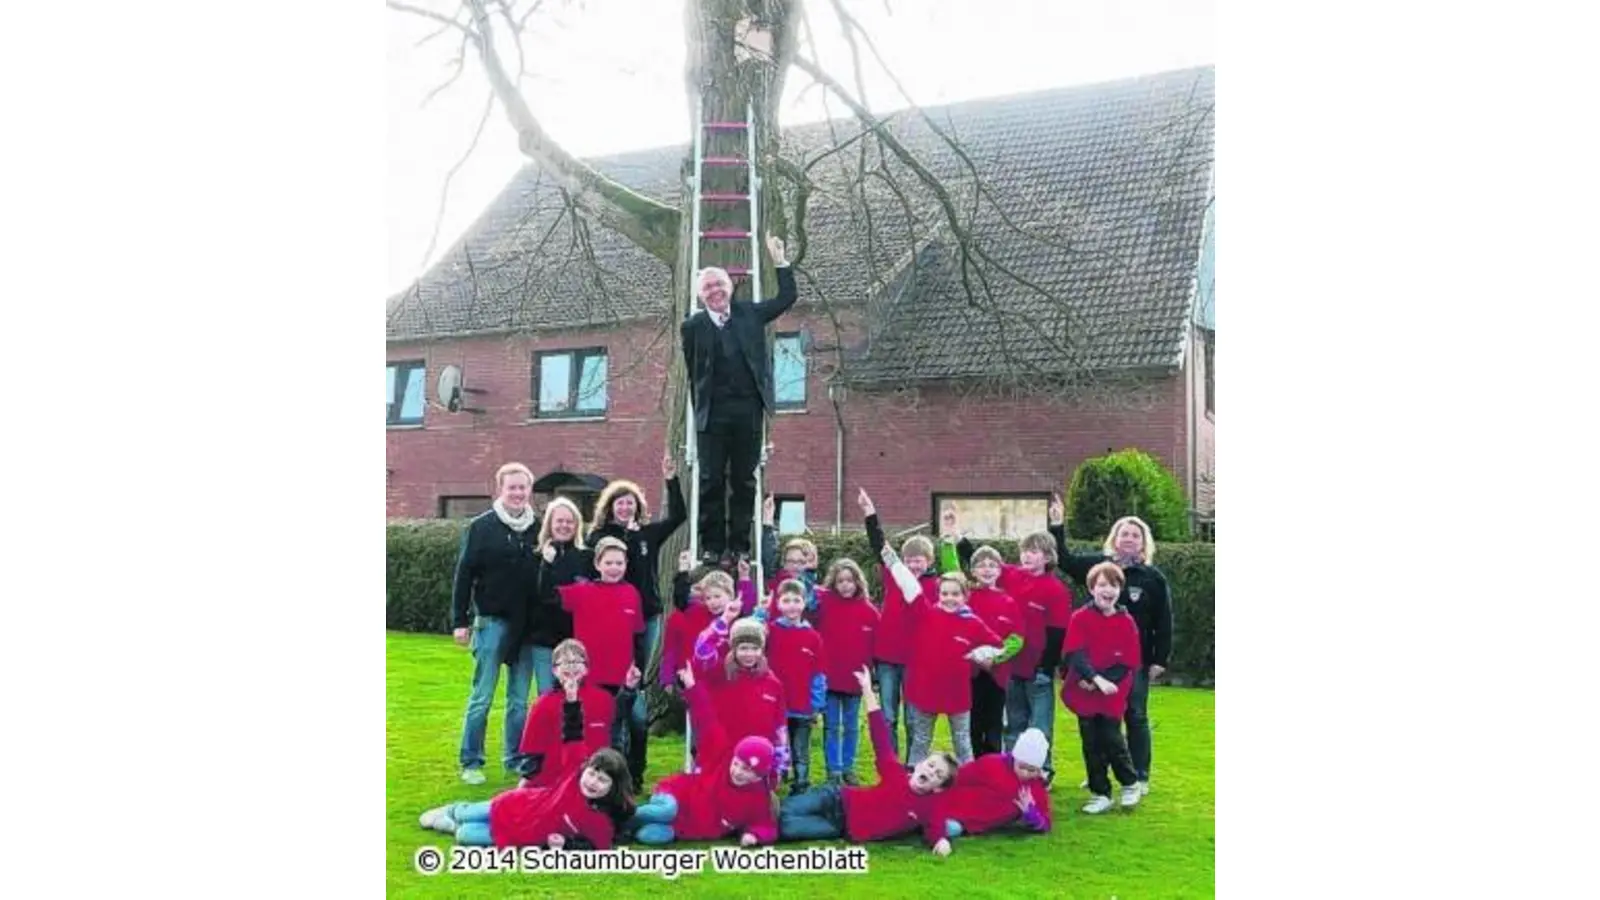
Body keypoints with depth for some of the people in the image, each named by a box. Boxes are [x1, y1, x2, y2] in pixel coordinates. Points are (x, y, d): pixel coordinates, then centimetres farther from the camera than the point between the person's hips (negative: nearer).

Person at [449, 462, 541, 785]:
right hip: (492, 622, -3)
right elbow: (464, 575, -3)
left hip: (527, 625, 3)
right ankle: (471, 762, 12)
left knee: (520, 700, 10)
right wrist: (460, 620, -7)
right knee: (482, 697, 1)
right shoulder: (481, 527, -3)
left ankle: (516, 760, 20)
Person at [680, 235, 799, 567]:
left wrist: (780, 261, 6)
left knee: (744, 481, 5)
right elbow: (692, 373, 5)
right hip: (713, 413, -2)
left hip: (748, 410, 2)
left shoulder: (750, 314, 10)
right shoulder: (693, 326, 3)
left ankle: (739, 546, 10)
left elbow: (787, 297, 13)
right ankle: (712, 547, 7)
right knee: (711, 481, 0)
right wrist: (699, 409, 3)